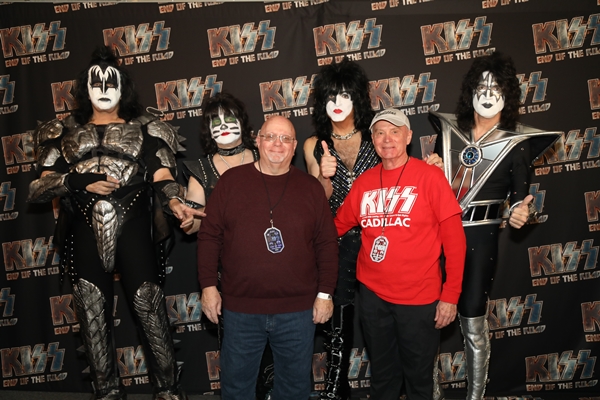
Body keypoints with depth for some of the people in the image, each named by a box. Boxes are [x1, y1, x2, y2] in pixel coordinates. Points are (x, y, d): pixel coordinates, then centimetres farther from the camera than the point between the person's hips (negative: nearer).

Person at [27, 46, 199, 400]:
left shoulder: (144, 129, 11)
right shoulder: (66, 133, 17)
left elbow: (162, 176, -3)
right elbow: (40, 188, 9)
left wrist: (174, 201, -25)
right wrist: (80, 182, -9)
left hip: (134, 228, -2)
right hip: (85, 232, 3)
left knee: (148, 307, -6)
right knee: (93, 314, 5)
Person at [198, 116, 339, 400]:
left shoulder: (311, 187, 2)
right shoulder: (231, 181, 0)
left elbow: (327, 243, 3)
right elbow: (209, 236, 1)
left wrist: (325, 293, 0)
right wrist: (208, 285, -4)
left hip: (298, 310, 1)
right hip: (240, 308, 0)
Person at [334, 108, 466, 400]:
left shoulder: (430, 176, -9)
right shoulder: (363, 182, 2)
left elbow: (454, 238, -10)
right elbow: (335, 227, 9)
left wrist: (451, 295, -13)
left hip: (419, 298, -3)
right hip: (372, 295, 4)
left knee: (418, 376, 17)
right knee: (382, 374, 21)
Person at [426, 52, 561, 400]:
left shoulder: (516, 142, -3)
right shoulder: (449, 129, 5)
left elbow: (522, 196, 0)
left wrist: (524, 211, -22)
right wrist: (432, 170, -7)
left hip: (480, 236, -3)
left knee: (473, 323, 3)